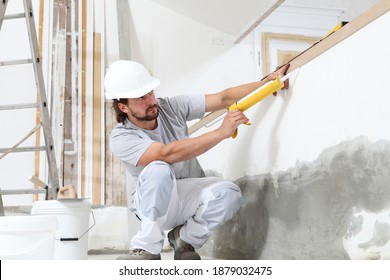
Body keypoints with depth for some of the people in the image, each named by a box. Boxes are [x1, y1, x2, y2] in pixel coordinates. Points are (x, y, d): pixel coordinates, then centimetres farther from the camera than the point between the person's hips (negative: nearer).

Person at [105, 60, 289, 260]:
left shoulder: (171, 107, -7)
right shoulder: (121, 138, -19)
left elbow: (223, 99, -6)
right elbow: (167, 154, -34)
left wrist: (267, 81, -14)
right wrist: (221, 132, -36)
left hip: (191, 195, 4)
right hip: (153, 203, -3)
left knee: (229, 193, -29)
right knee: (158, 170, -37)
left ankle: (184, 238, -2)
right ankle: (147, 248, -18)